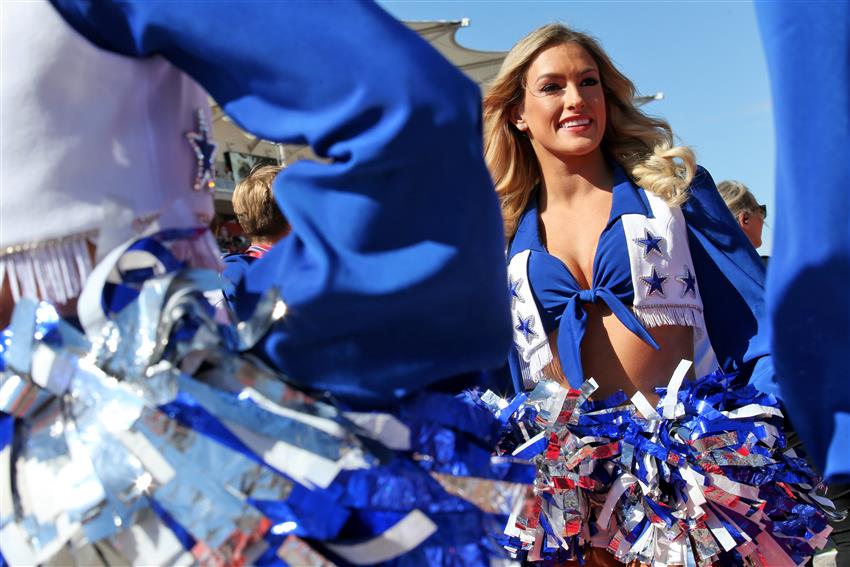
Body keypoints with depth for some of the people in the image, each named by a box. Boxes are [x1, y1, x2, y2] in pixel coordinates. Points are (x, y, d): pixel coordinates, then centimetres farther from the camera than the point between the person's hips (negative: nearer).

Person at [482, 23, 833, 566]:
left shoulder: (670, 184, 5)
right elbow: (494, 374, 15)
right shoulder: (506, 235, 9)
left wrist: (769, 431, -12)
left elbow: (757, 312, 0)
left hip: (698, 450, -1)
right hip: (572, 481, 2)